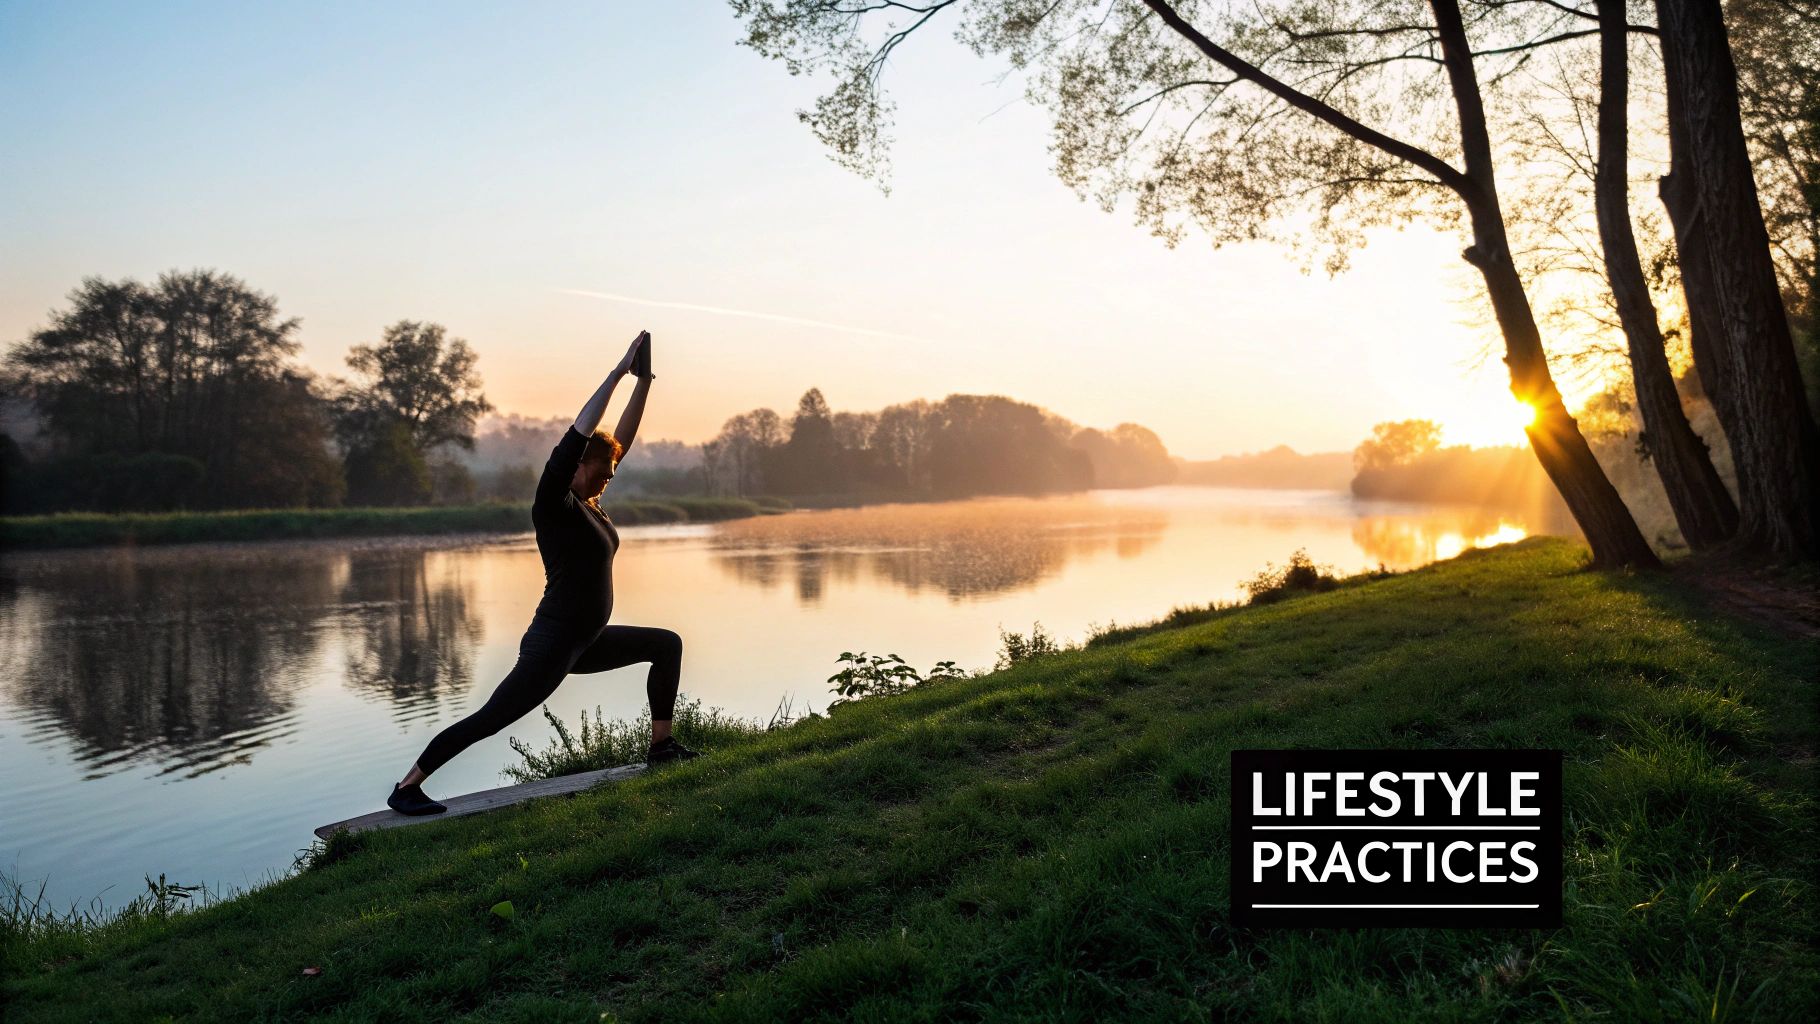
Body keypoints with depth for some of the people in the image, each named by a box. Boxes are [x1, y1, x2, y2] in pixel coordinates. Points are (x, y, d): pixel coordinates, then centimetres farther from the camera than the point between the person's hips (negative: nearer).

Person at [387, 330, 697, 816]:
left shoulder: (589, 504, 8)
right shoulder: (554, 504, -14)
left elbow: (622, 439, 10)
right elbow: (580, 434, -24)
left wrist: (643, 383, 5)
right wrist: (618, 372, -22)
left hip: (587, 641, 9)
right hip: (553, 643, -9)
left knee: (666, 644, 14)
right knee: (488, 719, -8)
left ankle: (661, 744, 18)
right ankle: (406, 786, 3)